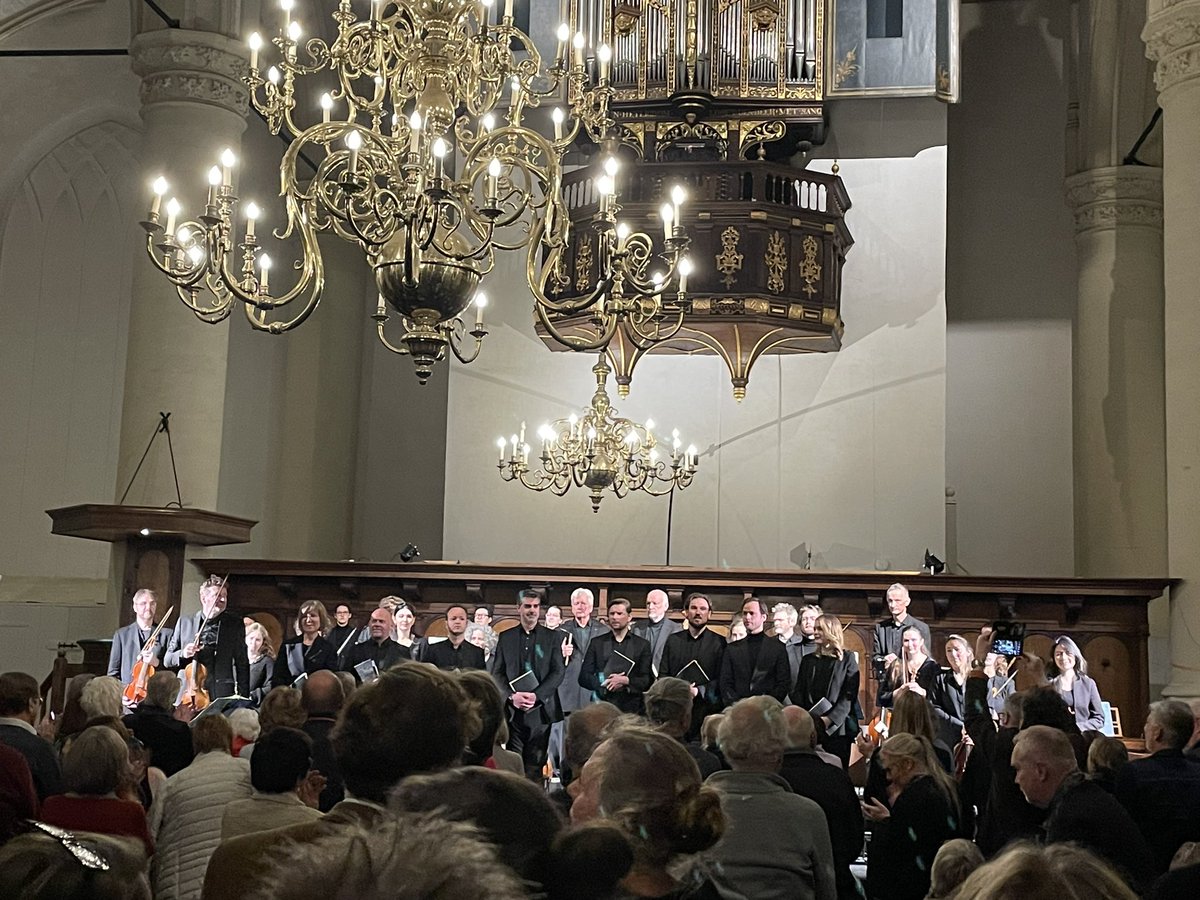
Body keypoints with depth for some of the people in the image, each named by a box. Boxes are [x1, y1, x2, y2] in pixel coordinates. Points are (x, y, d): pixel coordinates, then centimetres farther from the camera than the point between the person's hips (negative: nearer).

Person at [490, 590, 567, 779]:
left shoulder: (552, 637, 8)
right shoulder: (506, 637, 11)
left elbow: (558, 672, 1)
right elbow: (497, 673, 8)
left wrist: (536, 696, -12)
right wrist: (512, 696, -9)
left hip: (540, 709, 0)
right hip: (513, 710, 1)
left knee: (535, 763, -1)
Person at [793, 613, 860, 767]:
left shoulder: (847, 658, 3)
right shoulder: (808, 660, 15)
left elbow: (850, 695, -5)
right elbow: (797, 692, 10)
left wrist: (830, 718, -15)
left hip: (837, 727, -3)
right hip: (809, 726, 3)